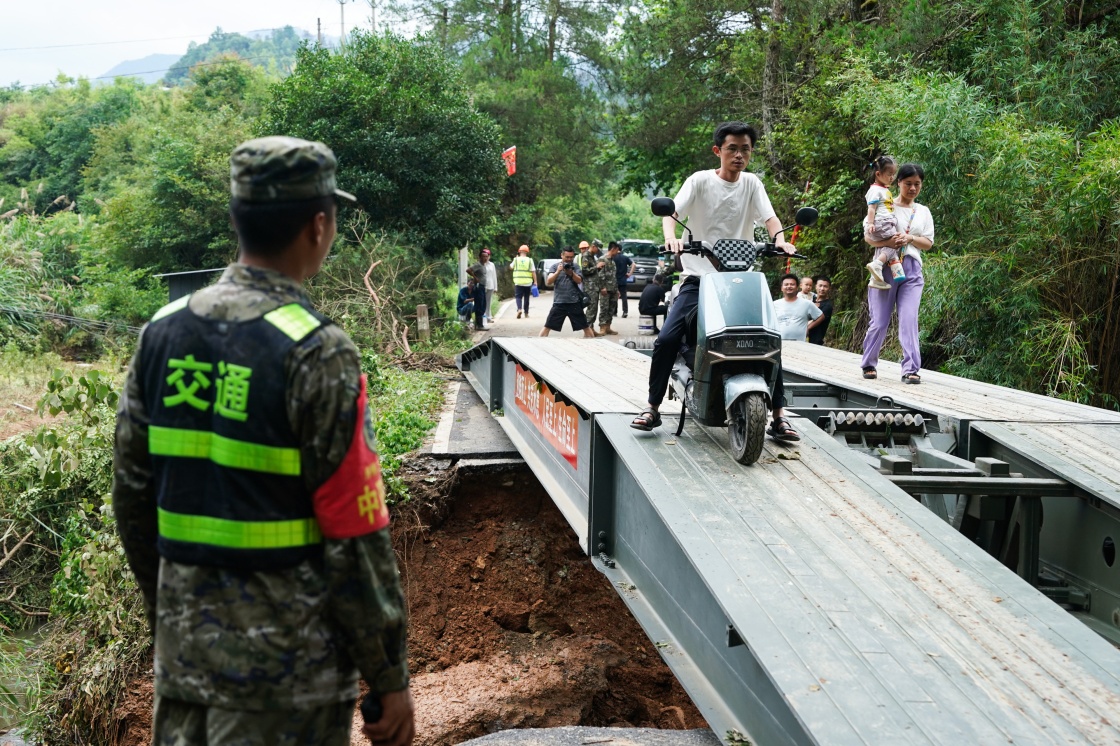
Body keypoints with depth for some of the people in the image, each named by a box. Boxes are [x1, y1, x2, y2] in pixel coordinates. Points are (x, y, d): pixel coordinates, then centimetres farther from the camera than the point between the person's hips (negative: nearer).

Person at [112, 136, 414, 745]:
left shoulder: (163, 331, 1)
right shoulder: (317, 351, -17)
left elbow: (132, 496, 8)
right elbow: (355, 536, -16)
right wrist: (390, 677, -6)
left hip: (182, 648, 6)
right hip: (286, 664, -5)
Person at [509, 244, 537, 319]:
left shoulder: (516, 259, -1)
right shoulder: (530, 260, -2)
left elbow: (511, 267, 15)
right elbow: (533, 272, -6)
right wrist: (535, 281, -2)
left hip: (518, 282, -1)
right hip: (528, 282, 1)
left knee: (518, 296, 3)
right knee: (526, 297, 11)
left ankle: (519, 309, -23)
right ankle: (526, 313, 17)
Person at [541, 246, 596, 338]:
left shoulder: (575, 266, 7)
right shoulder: (555, 266, 4)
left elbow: (579, 281, -6)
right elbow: (548, 282, -7)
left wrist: (571, 273, -24)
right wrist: (558, 271, -21)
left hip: (574, 302, 1)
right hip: (559, 303, -1)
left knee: (585, 327, 7)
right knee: (547, 327, -4)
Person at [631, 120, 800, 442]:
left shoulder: (752, 183, 8)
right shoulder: (700, 181, 1)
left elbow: (769, 217, -3)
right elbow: (671, 211, -10)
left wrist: (780, 240, -24)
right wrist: (671, 236, -31)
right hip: (699, 275, -2)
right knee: (667, 338, -16)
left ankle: (778, 415, 1)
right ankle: (652, 408, -1)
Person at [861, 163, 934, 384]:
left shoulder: (923, 212, 15)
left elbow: (928, 243, 10)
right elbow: (868, 236, -3)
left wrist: (910, 238, -11)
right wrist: (888, 241, -22)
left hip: (912, 270, 2)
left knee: (909, 321, -10)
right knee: (880, 321, 0)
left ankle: (911, 369, -13)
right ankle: (869, 364, 18)